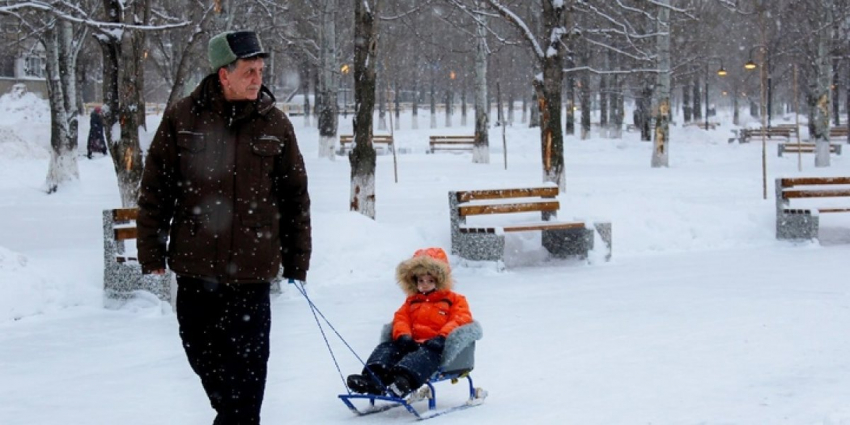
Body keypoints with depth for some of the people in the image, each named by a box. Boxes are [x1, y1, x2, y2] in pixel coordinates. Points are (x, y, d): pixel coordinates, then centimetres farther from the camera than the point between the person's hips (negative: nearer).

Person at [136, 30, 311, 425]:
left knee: (246, 362, -1)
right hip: (194, 264, 1)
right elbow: (155, 188, 4)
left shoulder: (275, 124, 1)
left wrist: (297, 259, 7)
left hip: (252, 270, -1)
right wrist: (152, 251, 2)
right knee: (202, 355, 14)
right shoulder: (182, 118, -1)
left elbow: (295, 196, 8)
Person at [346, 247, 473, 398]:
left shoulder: (454, 300, 15)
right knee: (387, 348, -20)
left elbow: (461, 319, -3)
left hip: (434, 345, -6)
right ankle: (374, 377, -47)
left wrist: (442, 337, -20)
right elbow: (401, 318, 19)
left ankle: (404, 379, -70)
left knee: (424, 354, -40)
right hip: (412, 343, 6)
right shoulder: (412, 301, 32)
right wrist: (403, 335, -7)